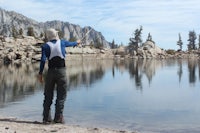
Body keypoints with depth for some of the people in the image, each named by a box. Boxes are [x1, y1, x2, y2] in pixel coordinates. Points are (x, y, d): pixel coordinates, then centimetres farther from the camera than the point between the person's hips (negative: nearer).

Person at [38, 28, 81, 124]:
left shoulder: (45, 46, 5)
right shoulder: (62, 42, 9)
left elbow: (43, 60, -7)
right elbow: (71, 43, 30)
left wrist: (40, 73, -6)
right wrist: (77, 42, 51)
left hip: (51, 71, 1)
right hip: (61, 71, -1)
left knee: (48, 96, 9)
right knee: (61, 95, 3)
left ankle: (46, 118, 9)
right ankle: (58, 117, -2)